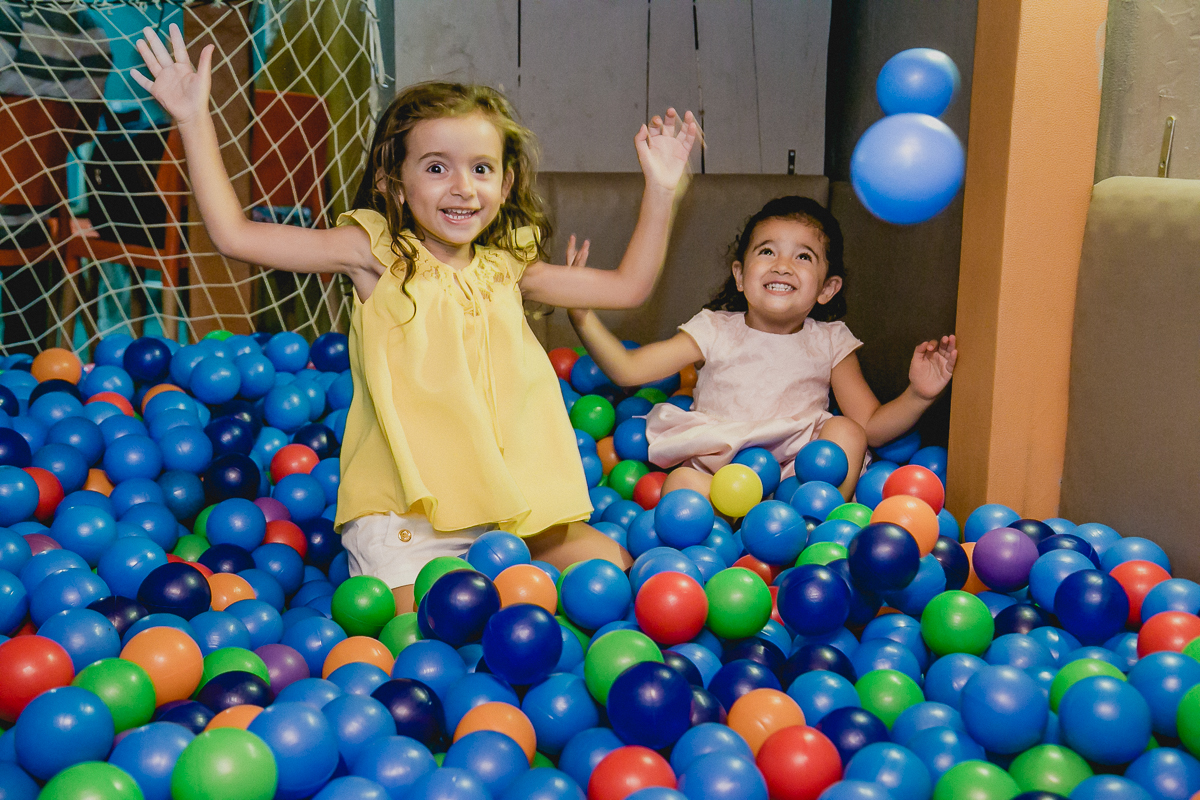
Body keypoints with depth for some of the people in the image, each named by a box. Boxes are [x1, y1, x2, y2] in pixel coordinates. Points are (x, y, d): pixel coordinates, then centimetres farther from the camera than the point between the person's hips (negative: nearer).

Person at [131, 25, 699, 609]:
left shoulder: (505, 268, 6)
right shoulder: (378, 253, -6)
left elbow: (627, 286, 14)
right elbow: (235, 235, -11)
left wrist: (660, 190, 9)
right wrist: (194, 120, -12)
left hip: (506, 494, 5)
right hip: (403, 512, -5)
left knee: (608, 566, 0)